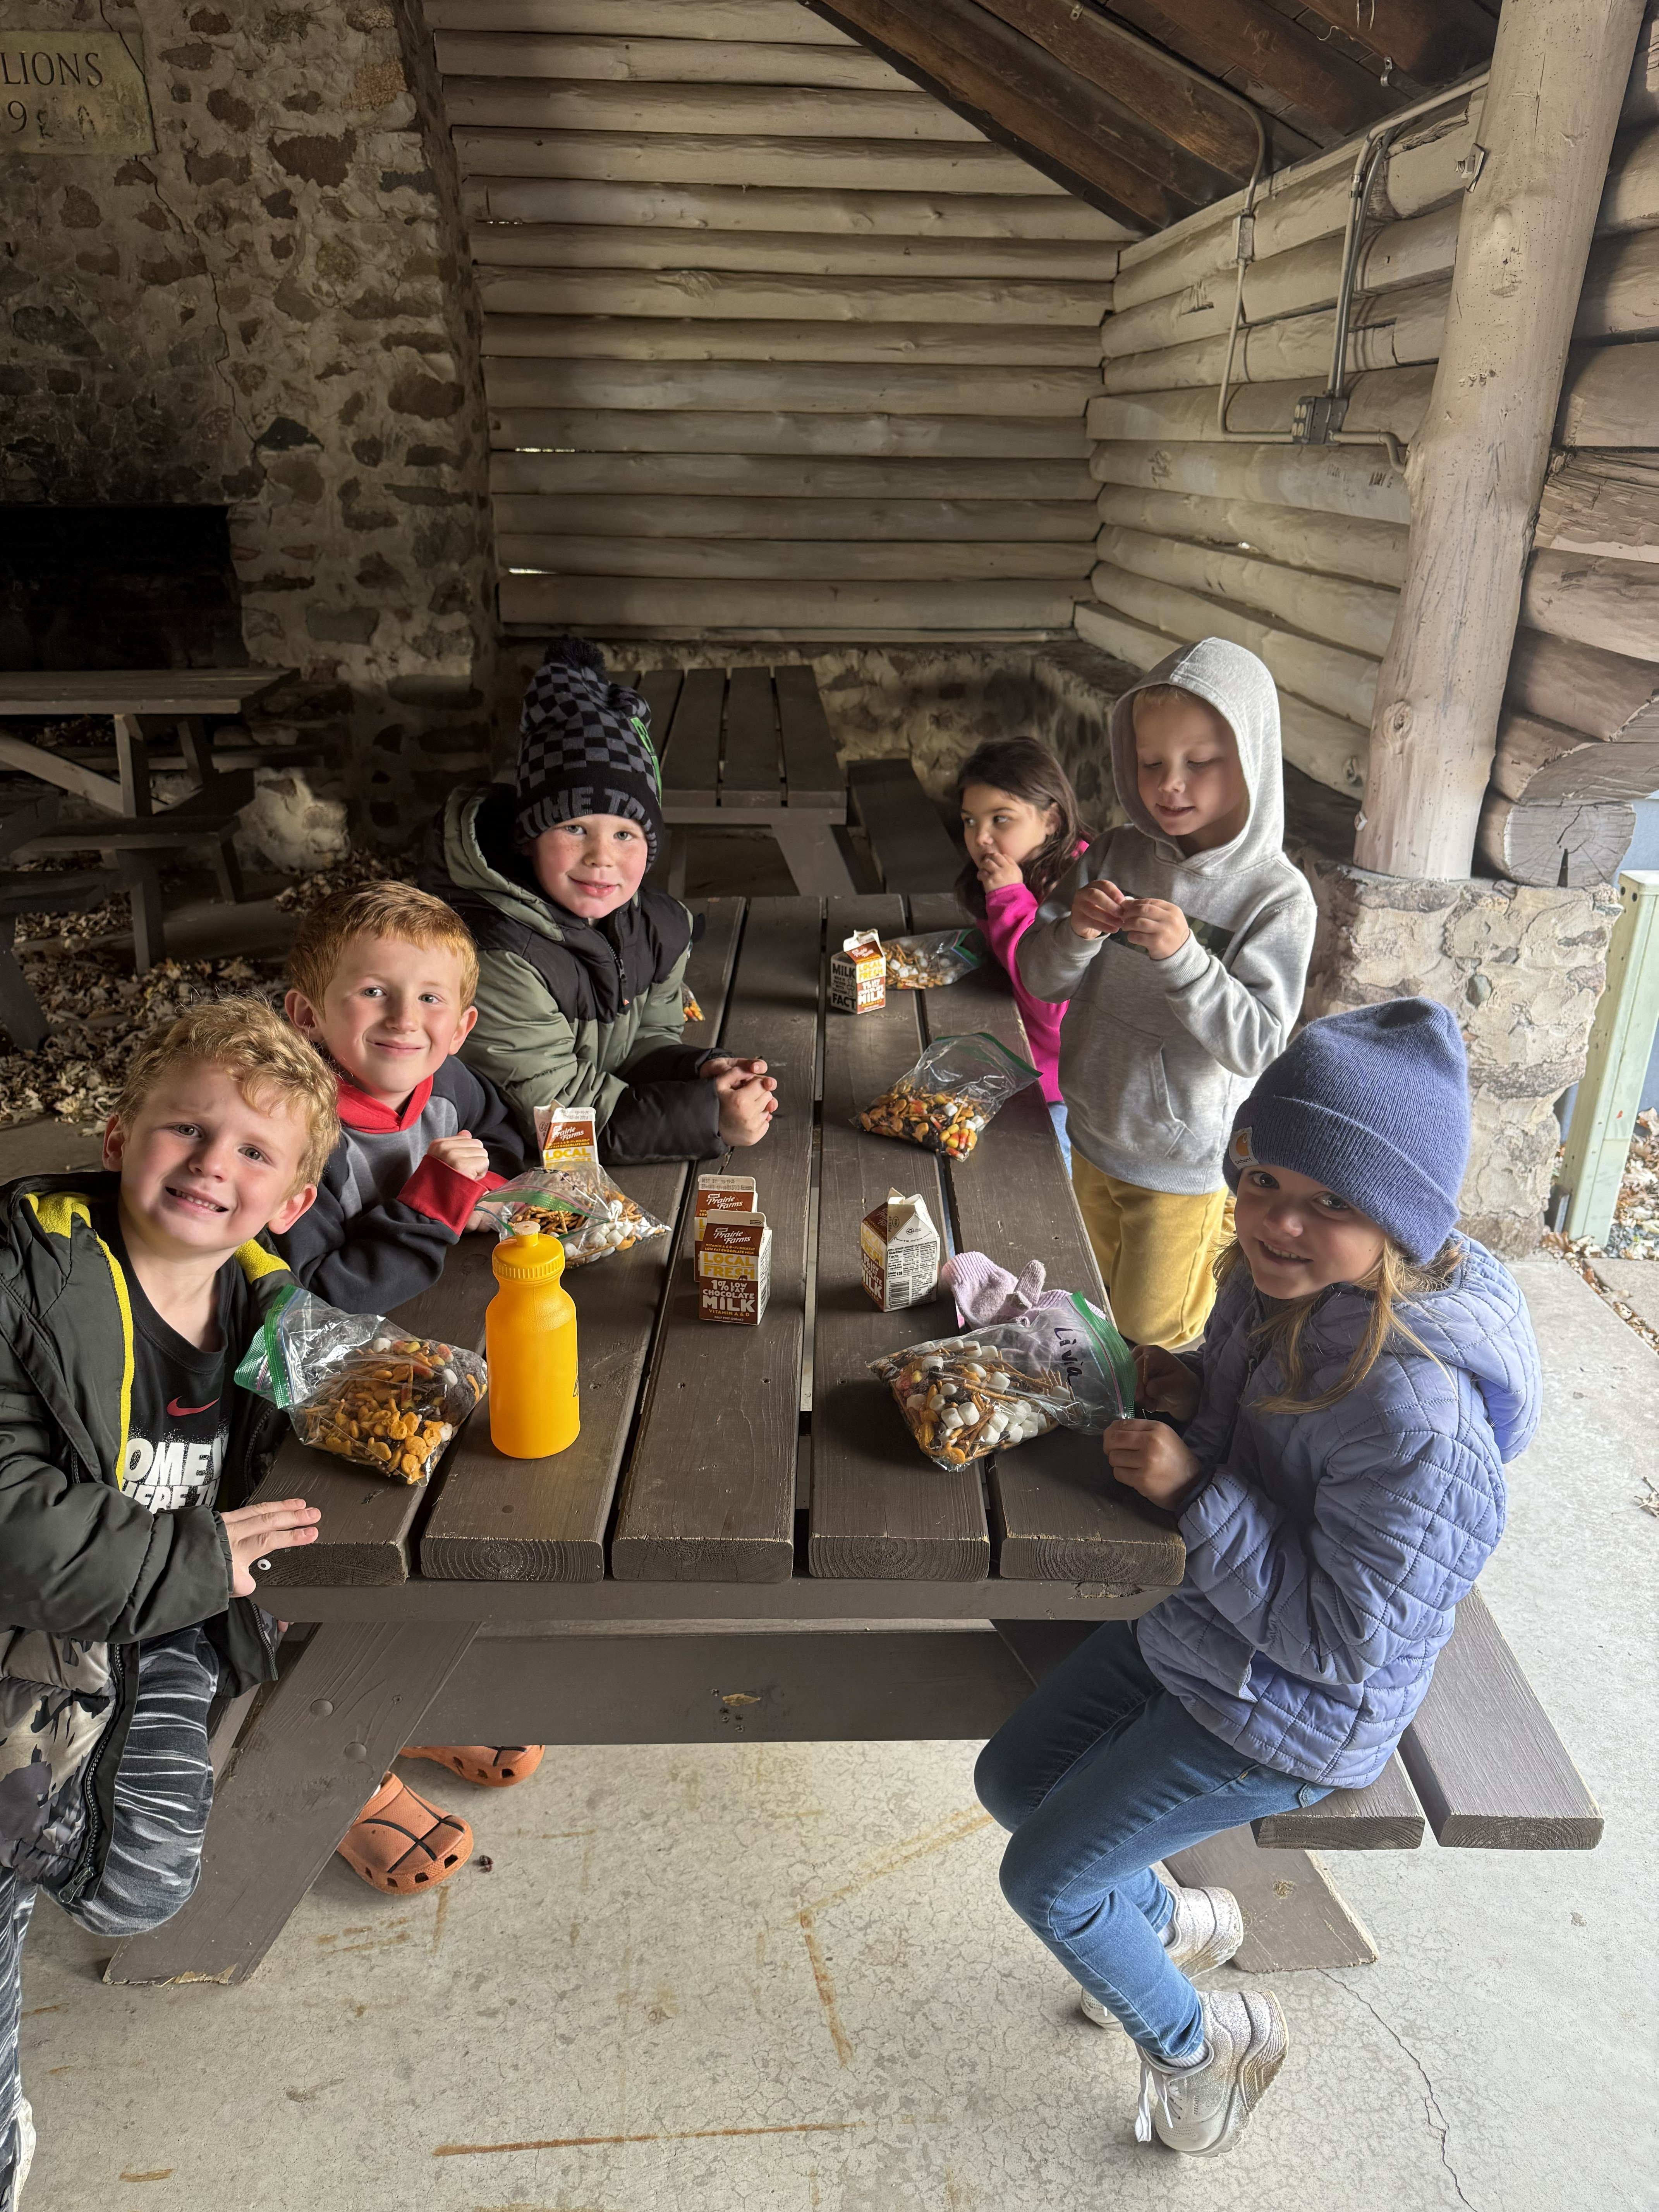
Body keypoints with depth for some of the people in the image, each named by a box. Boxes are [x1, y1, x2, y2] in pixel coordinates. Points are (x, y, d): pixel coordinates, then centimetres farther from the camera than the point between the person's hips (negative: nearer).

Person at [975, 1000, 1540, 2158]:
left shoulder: (1417, 1408, -36)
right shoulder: (1281, 1278, -11)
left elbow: (1345, 1637, -28)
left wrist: (1195, 1487, -30)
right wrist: (1190, 1390, -12)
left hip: (1295, 1713, -8)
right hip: (1205, 1630, 8)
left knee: (1044, 1877, 0)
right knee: (1014, 1776, 17)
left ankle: (1196, 2043, 28)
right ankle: (1173, 1921, 43)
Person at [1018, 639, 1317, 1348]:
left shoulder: (1275, 896, -18)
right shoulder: (1115, 856, -6)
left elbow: (1257, 1047, -23)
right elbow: (1041, 979, -4)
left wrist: (1183, 957, -35)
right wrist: (1078, 932, -25)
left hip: (1185, 1160, -4)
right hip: (1095, 1134, 5)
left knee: (1152, 1329, 14)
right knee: (1106, 1303, 26)